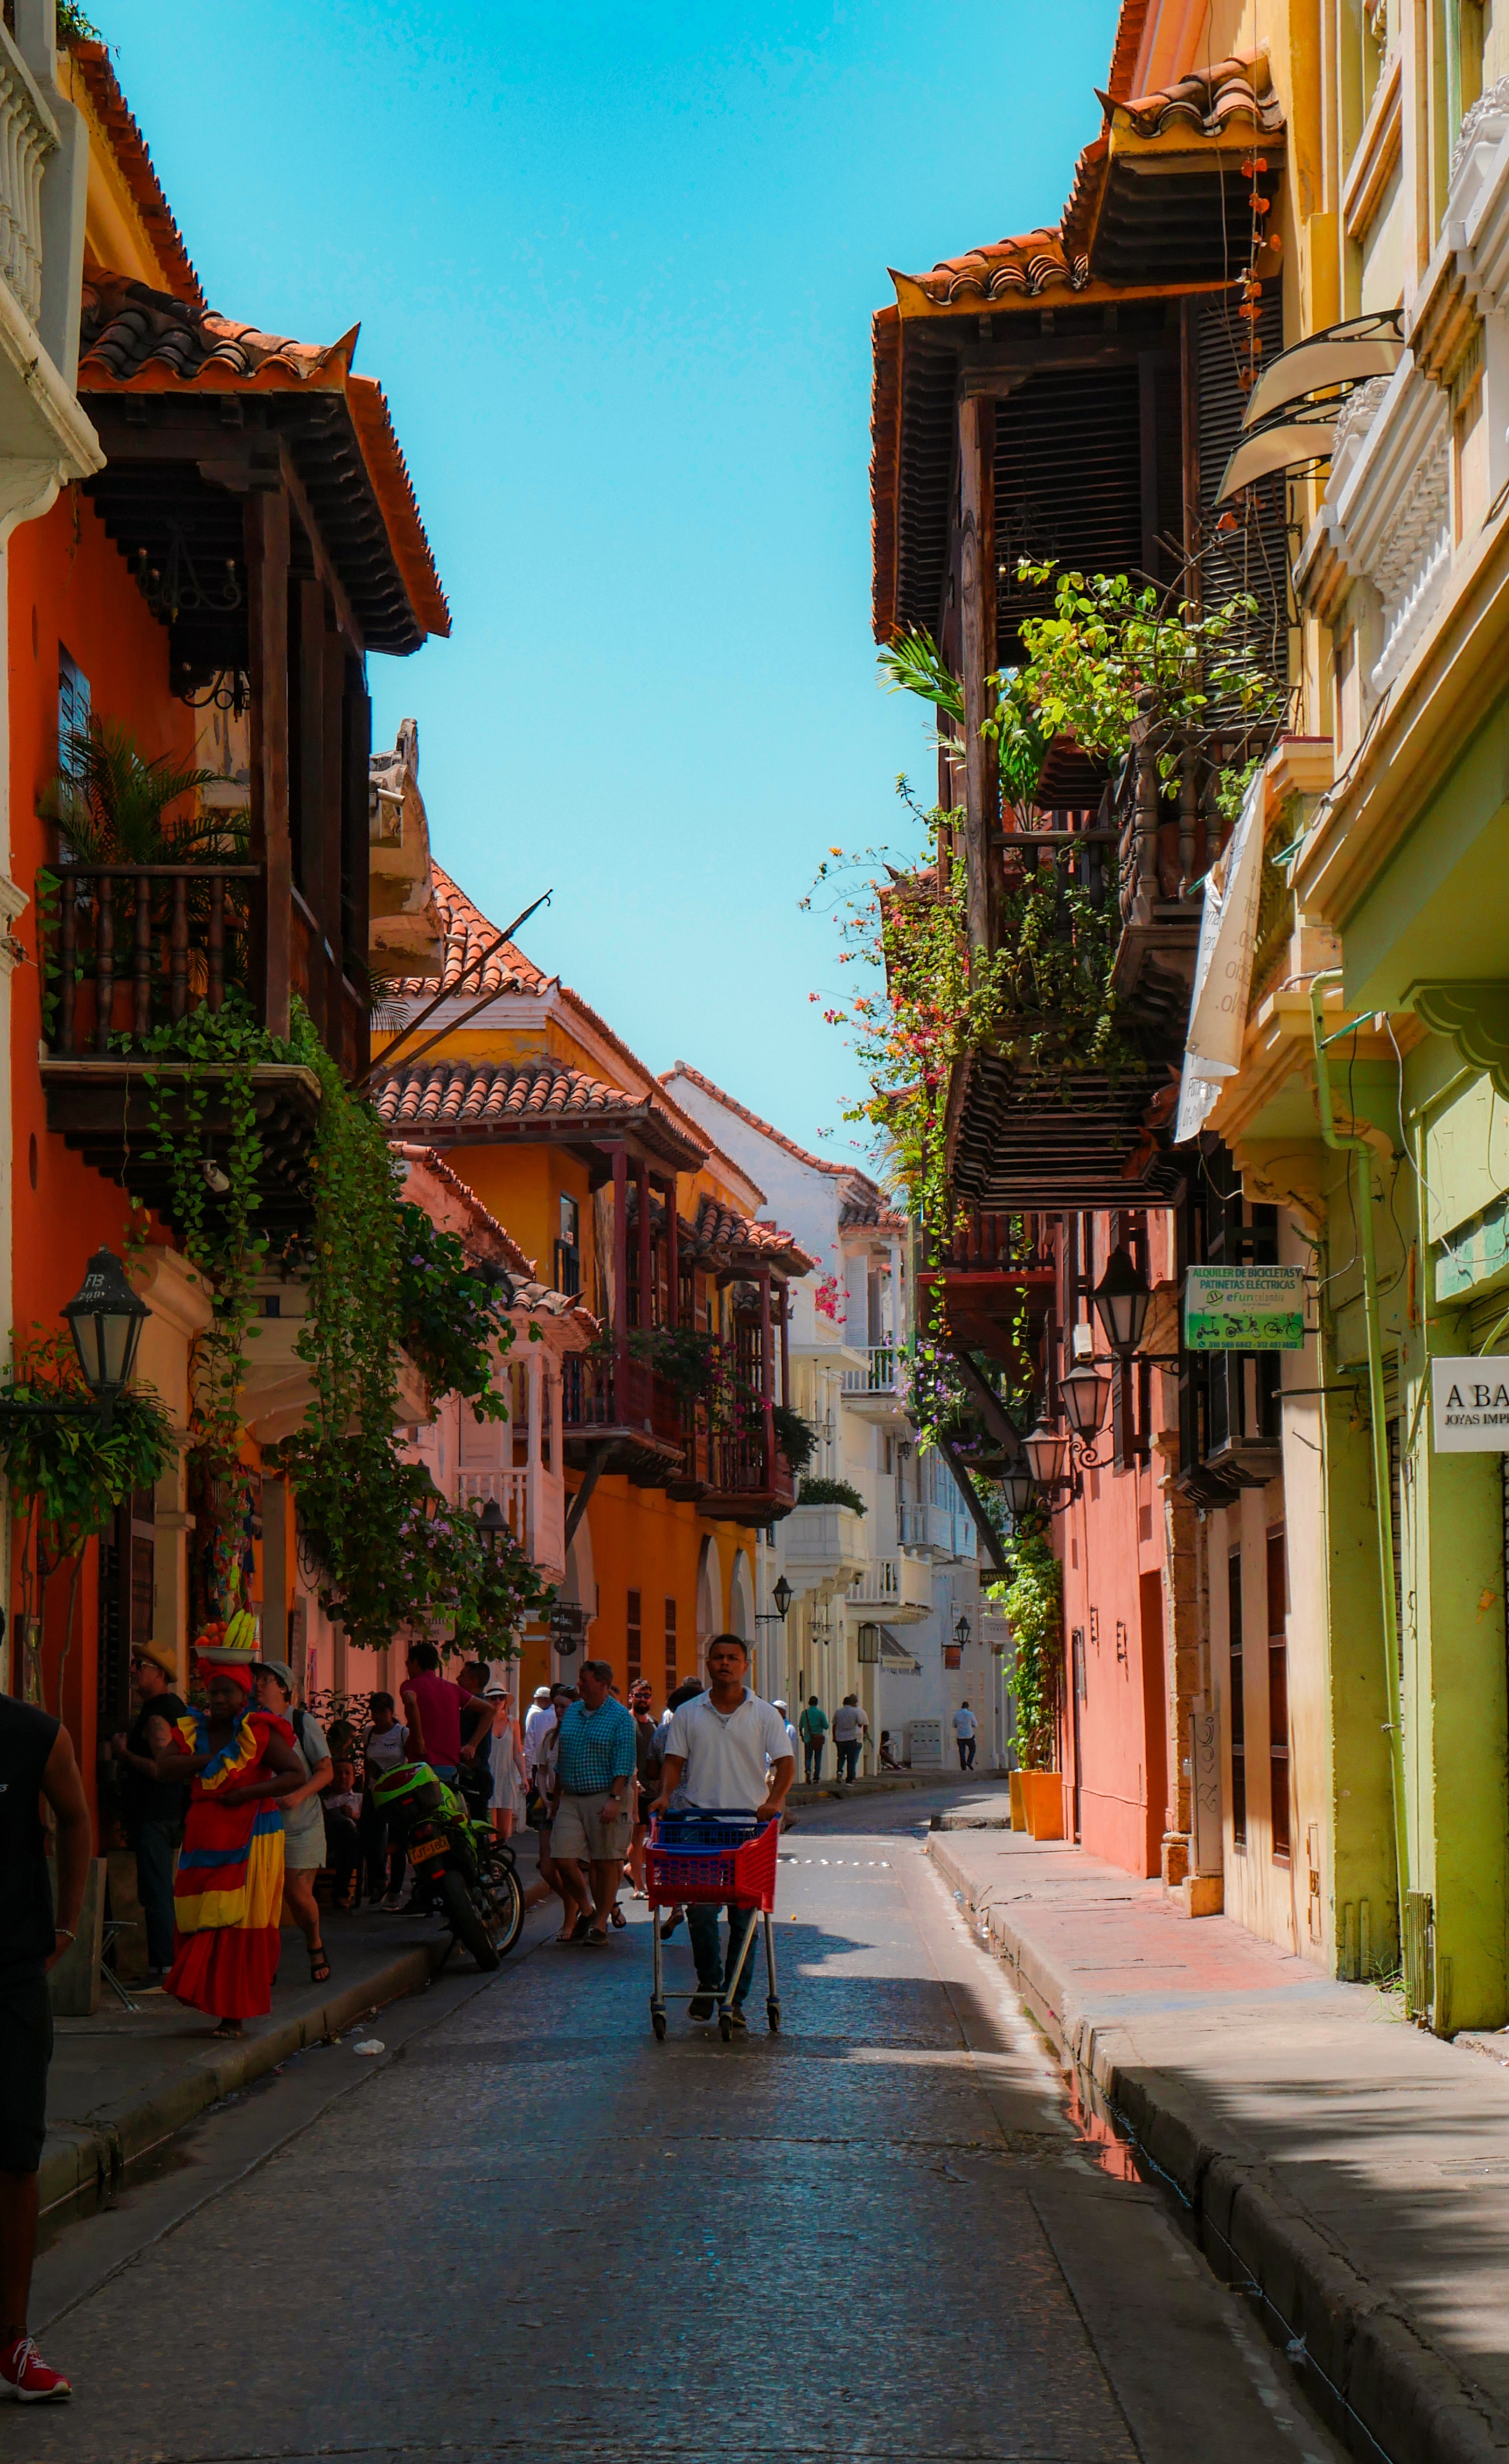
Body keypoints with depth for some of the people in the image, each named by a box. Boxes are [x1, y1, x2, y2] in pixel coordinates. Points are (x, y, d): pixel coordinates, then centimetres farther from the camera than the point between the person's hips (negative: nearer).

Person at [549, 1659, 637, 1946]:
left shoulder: (619, 1717, -5)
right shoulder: (572, 1713, 13)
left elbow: (624, 1764, -10)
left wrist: (614, 1800, -19)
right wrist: (556, 1800, 18)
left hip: (605, 1798, -5)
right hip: (570, 1799, 5)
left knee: (606, 1863, -1)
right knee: (564, 1860, -3)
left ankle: (600, 1923, 8)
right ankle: (585, 1910, 19)